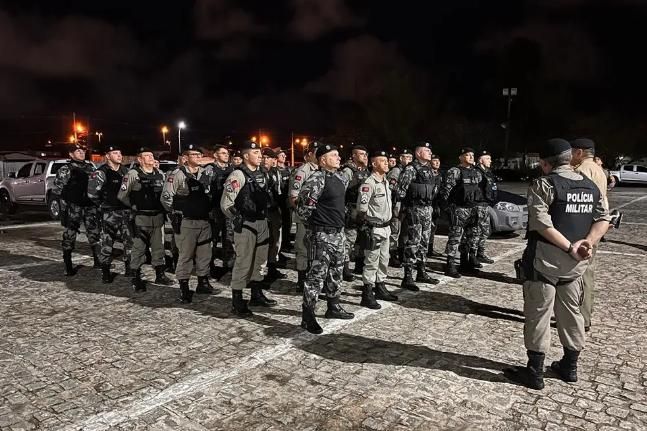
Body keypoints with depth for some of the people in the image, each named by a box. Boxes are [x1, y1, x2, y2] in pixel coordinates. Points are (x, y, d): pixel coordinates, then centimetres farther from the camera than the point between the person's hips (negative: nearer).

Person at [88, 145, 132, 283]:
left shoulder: (125, 170, 11)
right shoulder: (101, 172, -9)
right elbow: (92, 192, -14)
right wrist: (103, 204, -2)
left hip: (126, 211, 6)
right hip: (110, 213, -5)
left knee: (130, 240, 7)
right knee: (107, 242, -1)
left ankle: (129, 268, 20)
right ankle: (105, 272, 10)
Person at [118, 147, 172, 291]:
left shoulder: (159, 174, 9)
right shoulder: (133, 174, -7)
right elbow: (121, 195, -5)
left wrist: (160, 207, 7)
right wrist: (135, 206, 2)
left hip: (157, 216, 5)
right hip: (140, 218, -5)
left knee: (158, 247, 12)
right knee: (138, 249, 0)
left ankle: (160, 275, 24)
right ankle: (136, 279, 10)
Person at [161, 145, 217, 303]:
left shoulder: (207, 173, 7)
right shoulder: (177, 175, -9)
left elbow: (211, 194, 20)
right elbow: (166, 197, -7)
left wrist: (208, 211, 11)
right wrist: (176, 213, -4)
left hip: (205, 221, 6)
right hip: (186, 222, -5)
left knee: (205, 254, 13)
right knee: (185, 255, 0)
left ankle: (203, 283, 27)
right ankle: (184, 288, 10)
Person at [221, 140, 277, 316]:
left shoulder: (261, 174, 11)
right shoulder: (238, 175, -14)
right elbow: (226, 203, -16)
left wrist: (265, 215, 16)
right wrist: (237, 219, -9)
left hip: (262, 223, 8)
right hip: (246, 224, -8)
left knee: (259, 260, 17)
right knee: (243, 262, -4)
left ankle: (256, 294, 32)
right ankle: (237, 302, 6)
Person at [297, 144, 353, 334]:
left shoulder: (341, 178, 10)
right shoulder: (316, 179, -17)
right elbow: (302, 205, -20)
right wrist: (313, 221, -7)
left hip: (338, 232, 9)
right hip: (322, 234, -9)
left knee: (336, 272, 18)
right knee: (317, 274, -5)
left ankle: (333, 307, 33)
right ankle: (308, 317, 3)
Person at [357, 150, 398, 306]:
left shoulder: (385, 182, 14)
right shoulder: (369, 183, -16)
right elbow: (361, 208, -19)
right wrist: (365, 229, -19)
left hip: (385, 228, 9)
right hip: (374, 229, -9)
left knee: (384, 260, 17)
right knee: (371, 262, -4)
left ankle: (380, 289, 31)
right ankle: (367, 295, 3)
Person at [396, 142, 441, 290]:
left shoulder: (429, 169, 16)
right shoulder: (410, 169, -11)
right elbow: (400, 189, -16)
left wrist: (431, 207, 20)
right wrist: (406, 205, -12)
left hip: (428, 209, 8)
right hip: (415, 210, -8)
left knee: (424, 242, 14)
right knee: (413, 242, -8)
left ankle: (421, 272, 25)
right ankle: (407, 277, -4)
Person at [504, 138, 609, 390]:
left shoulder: (544, 184, -12)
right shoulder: (591, 187, 11)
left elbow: (541, 223, -22)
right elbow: (603, 220, 6)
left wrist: (570, 247, -17)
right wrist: (588, 243, -7)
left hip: (545, 261, -7)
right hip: (575, 263, 7)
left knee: (538, 315, 1)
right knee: (571, 312, 18)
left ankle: (534, 373, 8)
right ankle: (570, 367, 29)